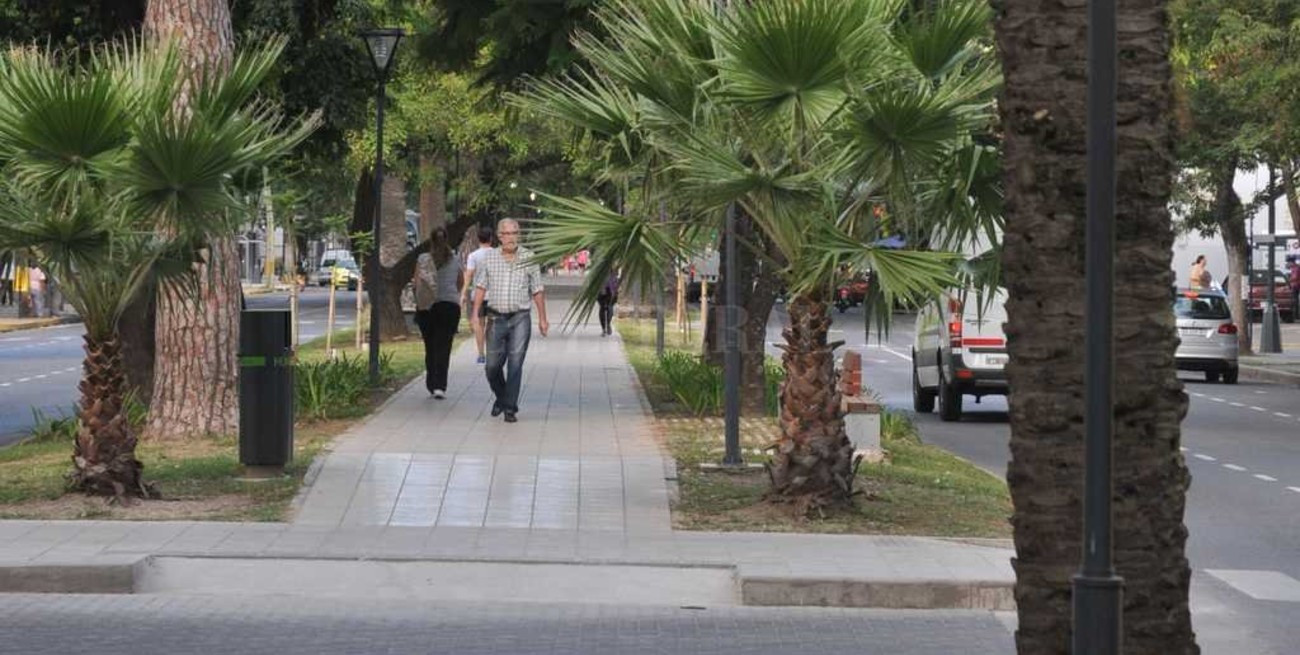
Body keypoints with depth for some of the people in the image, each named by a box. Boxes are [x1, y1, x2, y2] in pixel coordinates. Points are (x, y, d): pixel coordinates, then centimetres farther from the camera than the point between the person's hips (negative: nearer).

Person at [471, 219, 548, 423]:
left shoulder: (528, 258, 2)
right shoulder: (489, 257, 5)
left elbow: (537, 290, 7)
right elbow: (481, 287, 6)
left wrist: (542, 318, 6)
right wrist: (475, 312, -4)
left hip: (520, 318, -1)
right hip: (496, 318, 1)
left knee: (515, 364, -8)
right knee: (493, 365, 5)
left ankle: (510, 407, -2)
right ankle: (501, 397, 30)